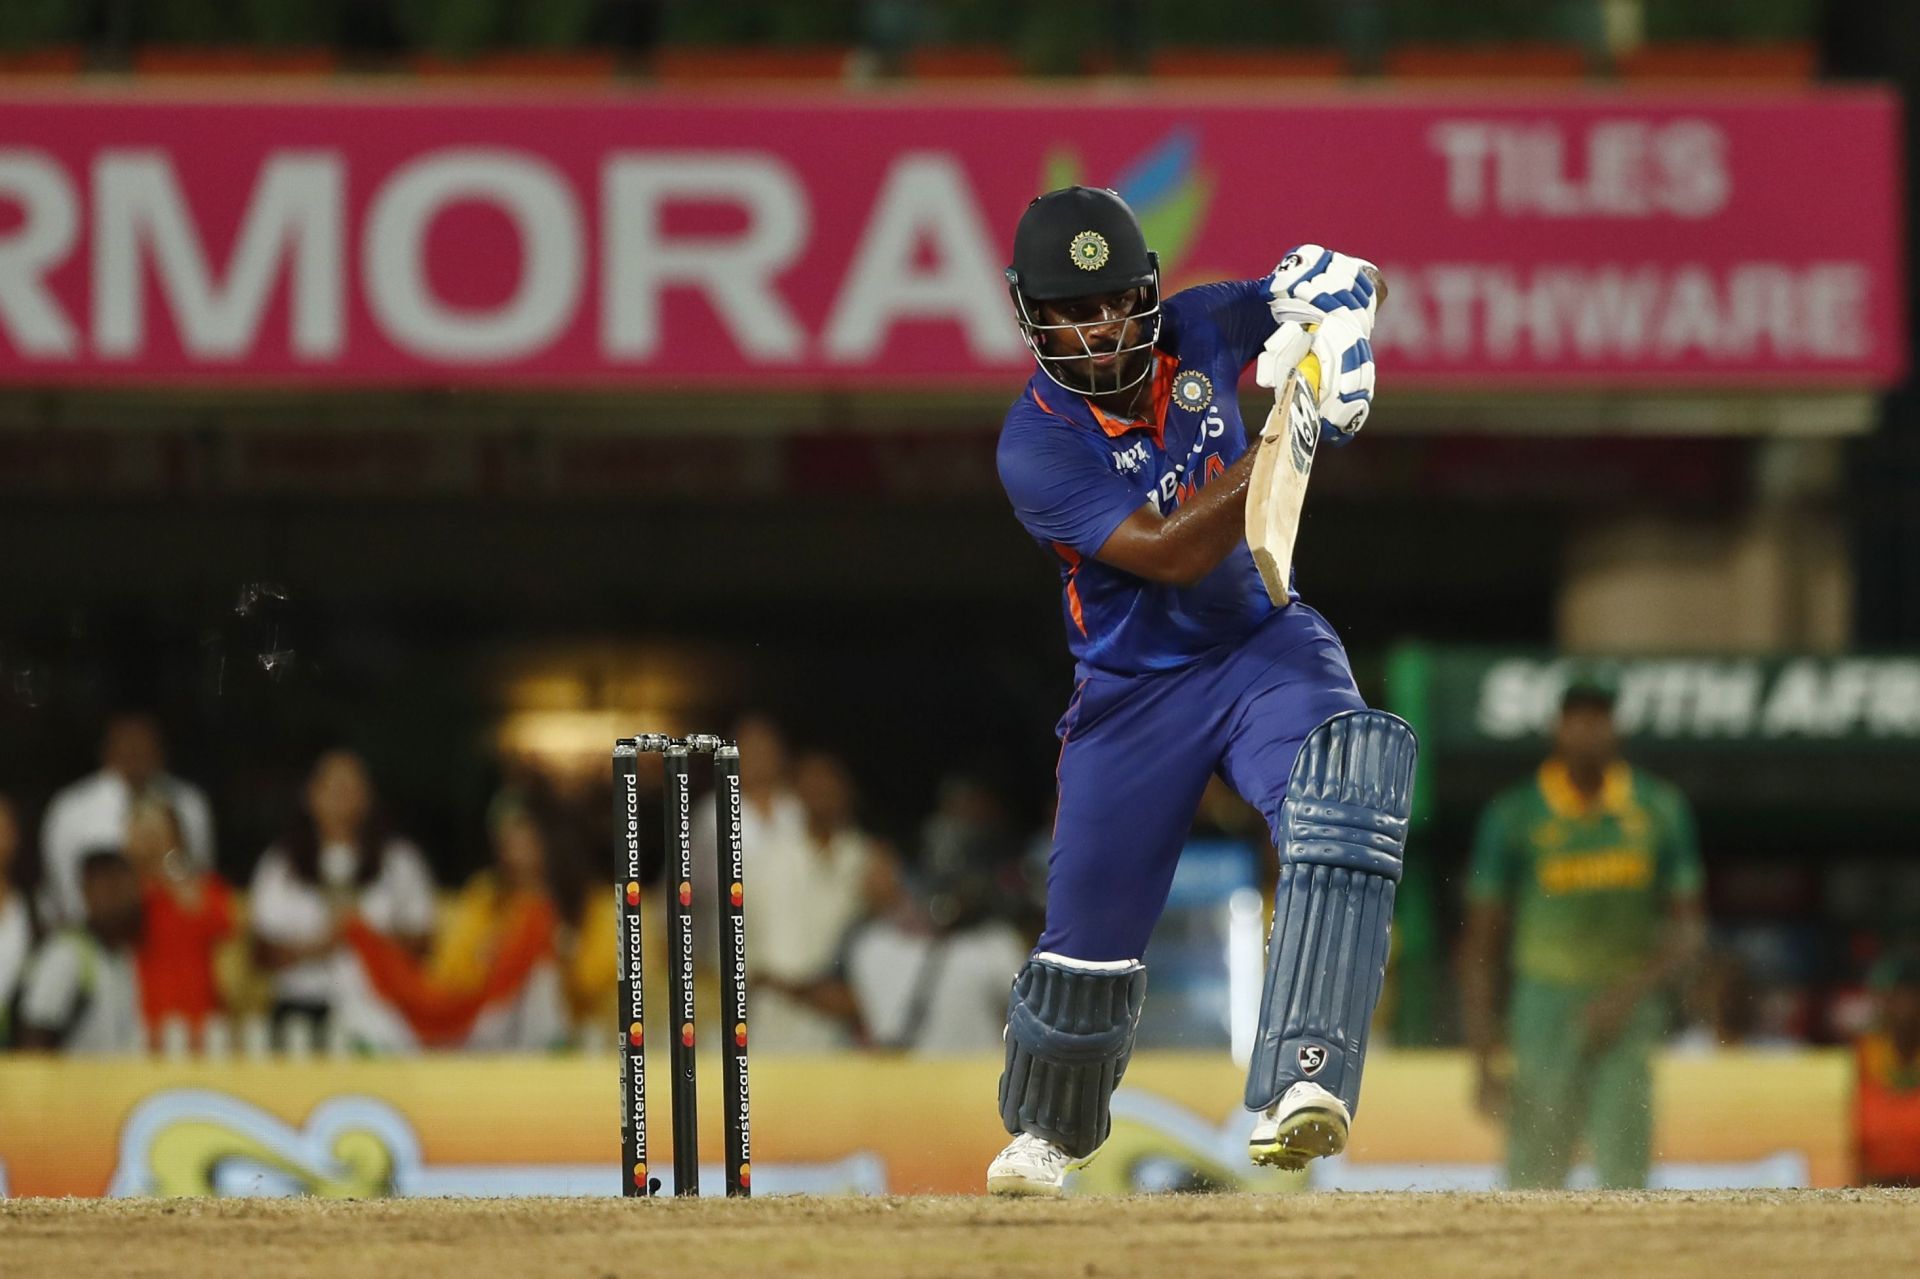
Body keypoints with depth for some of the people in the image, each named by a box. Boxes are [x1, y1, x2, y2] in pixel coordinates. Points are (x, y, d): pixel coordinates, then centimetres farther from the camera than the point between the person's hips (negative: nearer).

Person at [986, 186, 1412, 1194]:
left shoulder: (1194, 334, -7)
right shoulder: (1037, 447, -19)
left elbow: (1340, 279, 1)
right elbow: (1170, 555, -28)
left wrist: (1330, 301, -23)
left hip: (1263, 646, 2)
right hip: (1134, 688, -2)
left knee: (1350, 774, -30)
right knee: (1090, 933, 5)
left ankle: (1296, 1090, -40)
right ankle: (1043, 1132, 39)